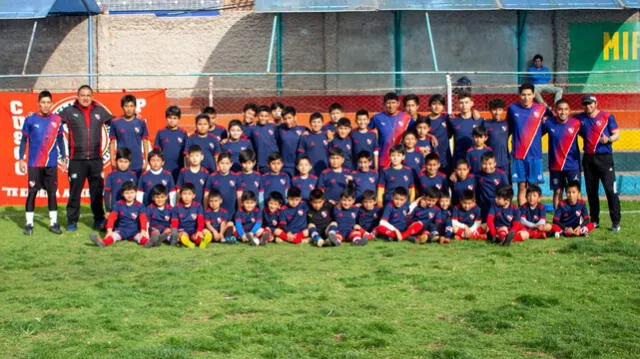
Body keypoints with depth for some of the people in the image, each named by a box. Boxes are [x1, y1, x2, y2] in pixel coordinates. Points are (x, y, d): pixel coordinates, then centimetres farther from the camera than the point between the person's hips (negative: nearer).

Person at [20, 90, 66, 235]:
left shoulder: (57, 120, 3)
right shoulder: (30, 119, -2)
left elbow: (60, 140, 11)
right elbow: (24, 140, 4)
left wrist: (64, 158, 6)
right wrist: (21, 159, 0)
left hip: (51, 164, 2)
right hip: (34, 164, -2)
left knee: (52, 192, 6)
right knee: (32, 192, 2)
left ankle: (53, 223, 13)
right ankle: (29, 223, 10)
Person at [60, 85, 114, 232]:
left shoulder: (100, 111, 9)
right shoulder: (70, 111, 2)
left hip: (96, 159, 2)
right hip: (77, 159, -2)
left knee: (97, 192, 9)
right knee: (75, 192, 2)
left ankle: (99, 220, 20)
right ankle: (72, 221, 12)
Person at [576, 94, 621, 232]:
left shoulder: (607, 116, 0)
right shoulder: (580, 118, 10)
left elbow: (617, 135, -1)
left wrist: (608, 139, -21)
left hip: (604, 157, -4)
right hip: (588, 158, 4)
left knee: (611, 190, -10)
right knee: (591, 191, 9)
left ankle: (616, 222, -6)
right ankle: (594, 220, 19)